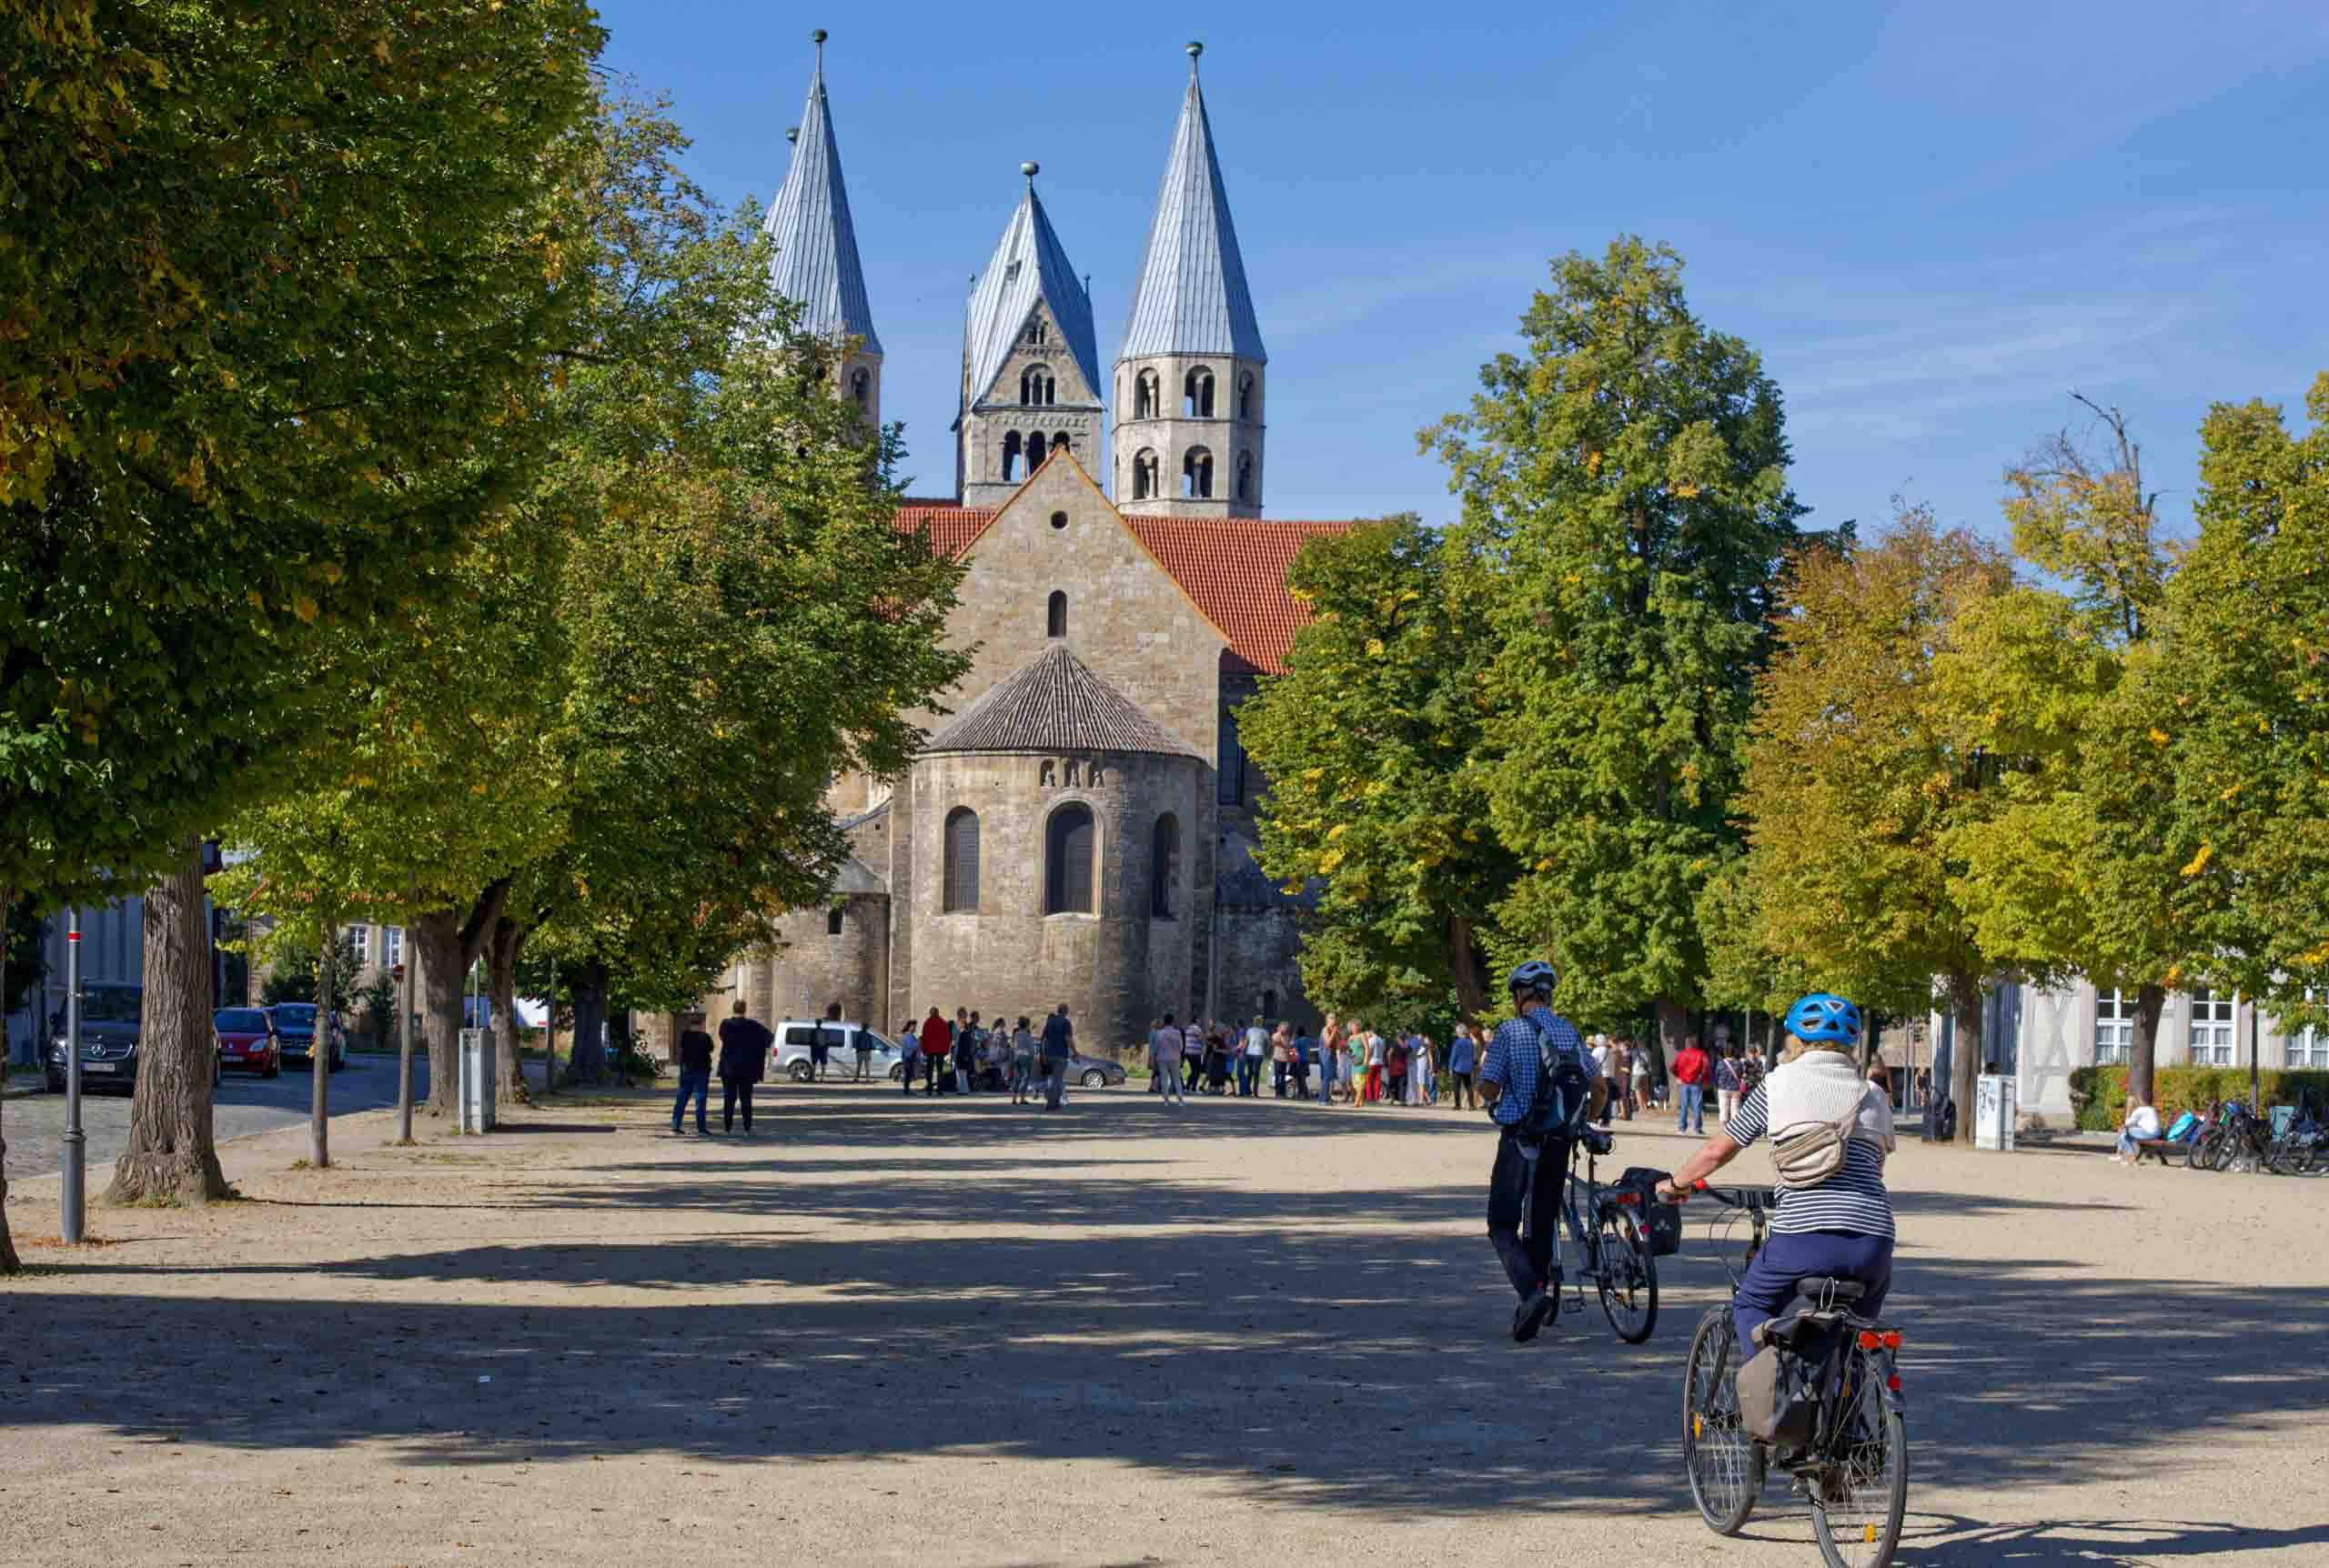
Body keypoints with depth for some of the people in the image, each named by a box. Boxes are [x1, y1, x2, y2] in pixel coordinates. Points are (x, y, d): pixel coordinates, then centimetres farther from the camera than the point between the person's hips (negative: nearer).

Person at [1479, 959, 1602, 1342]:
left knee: (1502, 1227, -1)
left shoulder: (1511, 1031, -8)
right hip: (1559, 1140, 5)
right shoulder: (1570, 1032, 8)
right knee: (1543, 1223, 16)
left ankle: (1532, 1291, -21)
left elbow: (1488, 1087, -11)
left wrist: (1491, 1101, 13)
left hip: (1520, 1136, -5)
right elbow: (1598, 1086, 10)